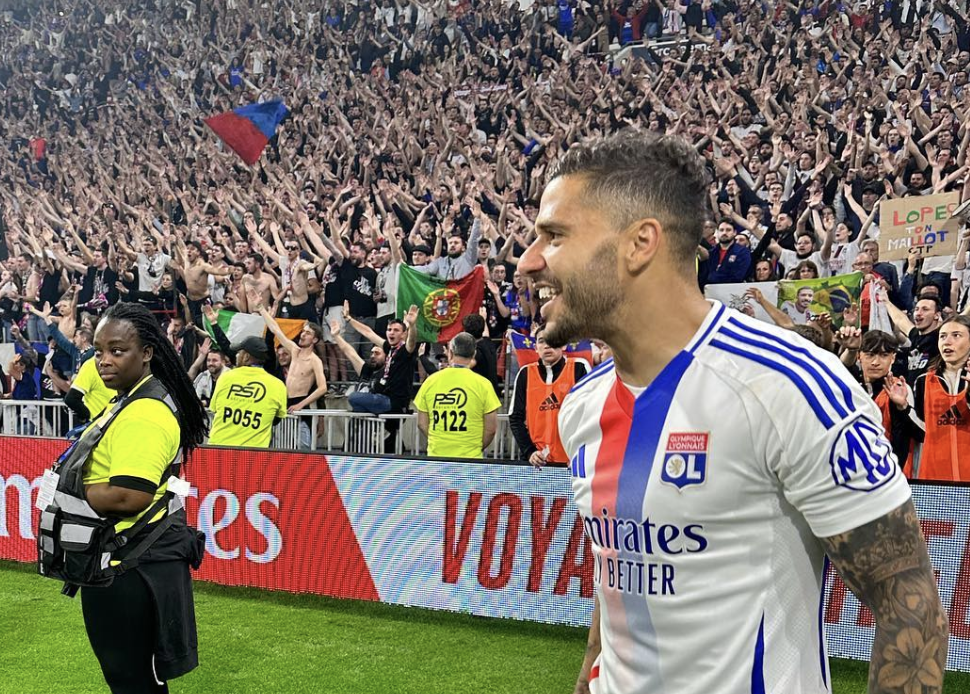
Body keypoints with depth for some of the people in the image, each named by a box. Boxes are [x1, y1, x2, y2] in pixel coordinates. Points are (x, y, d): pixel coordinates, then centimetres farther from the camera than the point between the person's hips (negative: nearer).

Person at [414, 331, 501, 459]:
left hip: (436, 457, 2)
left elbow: (422, 424, 5)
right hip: (470, 458, -2)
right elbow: (491, 428, -4)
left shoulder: (430, 381, -1)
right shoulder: (482, 384, -7)